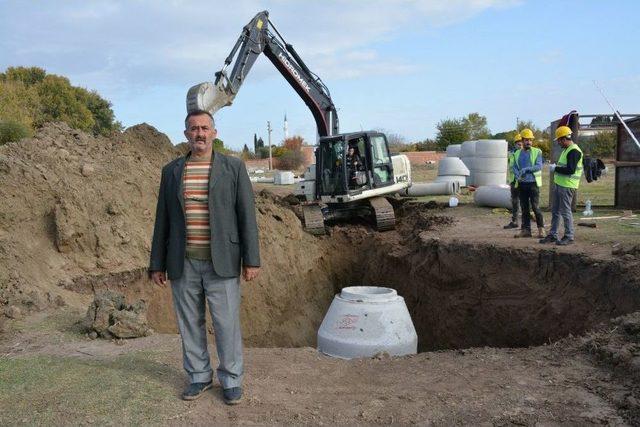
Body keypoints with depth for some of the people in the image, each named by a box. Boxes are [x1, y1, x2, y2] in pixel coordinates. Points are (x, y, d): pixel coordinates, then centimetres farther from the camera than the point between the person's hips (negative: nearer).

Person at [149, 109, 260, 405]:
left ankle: (231, 380, 19)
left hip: (221, 262, -3)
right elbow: (163, 220, 9)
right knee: (190, 323, 11)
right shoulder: (171, 171, 7)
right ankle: (199, 377, 27)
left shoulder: (234, 167, -1)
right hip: (183, 264, 3)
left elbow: (246, 215, -4)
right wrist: (157, 264, 7)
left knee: (227, 323, 3)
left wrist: (252, 259, -9)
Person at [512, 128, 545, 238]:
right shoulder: (517, 154, 12)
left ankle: (541, 228, 5)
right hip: (521, 184, 4)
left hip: (533, 183, -4)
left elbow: (539, 166, -10)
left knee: (535, 207, -7)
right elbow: (514, 168, 6)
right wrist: (518, 175, -14)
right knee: (524, 208, 7)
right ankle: (525, 230, 12)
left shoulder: (537, 152, 0)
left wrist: (526, 169, -22)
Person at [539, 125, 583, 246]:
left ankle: (569, 237, 4)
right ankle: (553, 235, 21)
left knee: (566, 211, -4)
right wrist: (555, 168, 10)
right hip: (558, 184, 10)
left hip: (567, 186, -10)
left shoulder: (574, 151, -15)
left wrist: (555, 168, -14)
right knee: (555, 211, 13)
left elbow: (570, 170, -24)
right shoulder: (566, 150, 18)